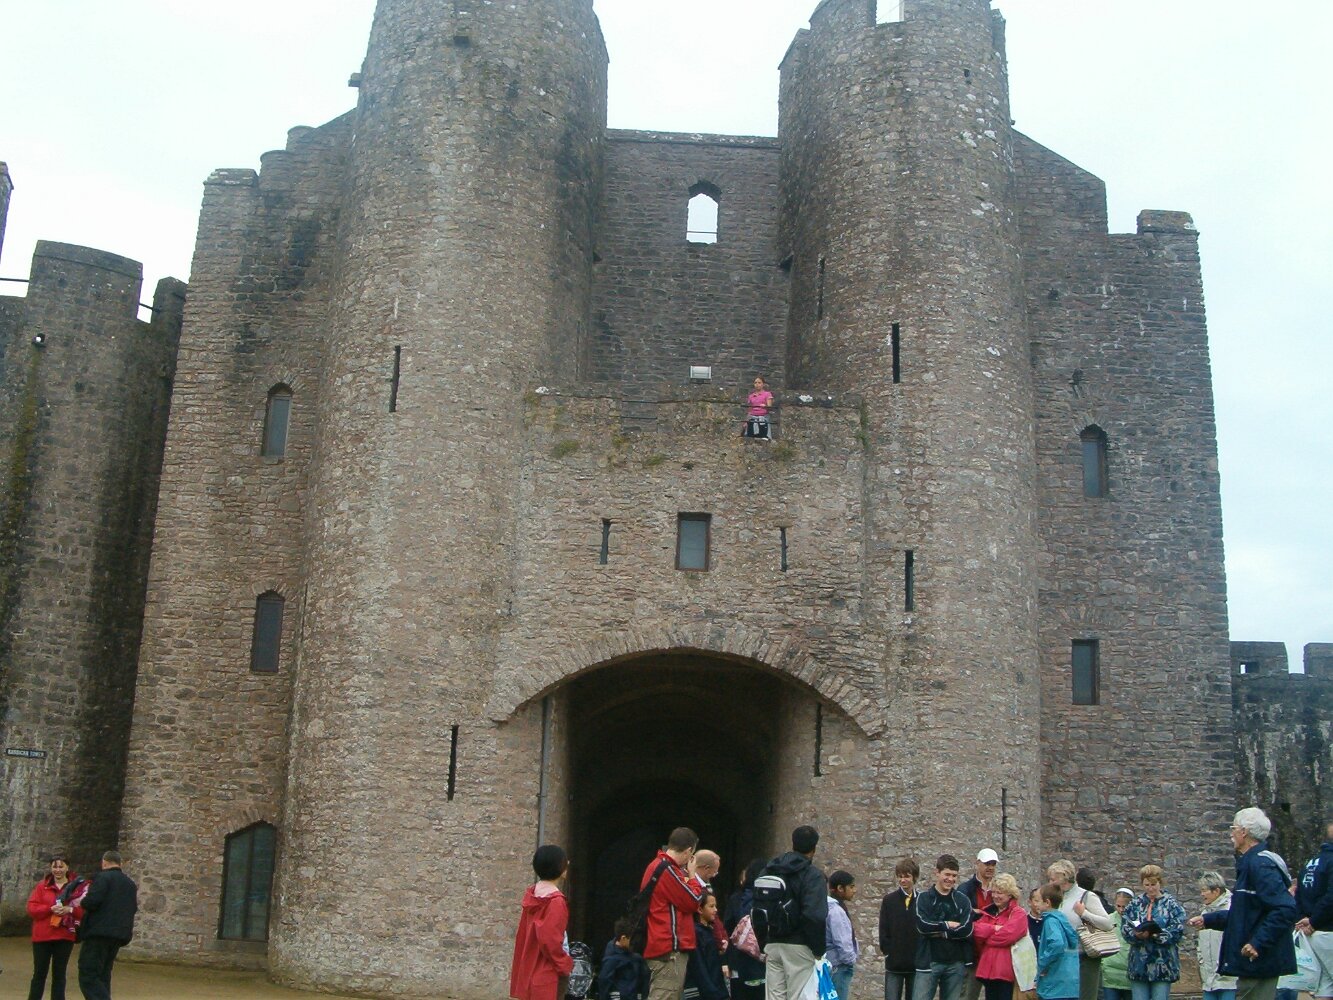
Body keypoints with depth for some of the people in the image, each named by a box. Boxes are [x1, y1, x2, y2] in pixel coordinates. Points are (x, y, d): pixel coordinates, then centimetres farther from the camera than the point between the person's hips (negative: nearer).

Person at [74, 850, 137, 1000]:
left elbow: (91, 901, -19)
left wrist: (83, 903, 1)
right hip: (120, 934, 8)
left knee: (88, 977, -8)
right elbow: (134, 908, 19)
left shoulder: (102, 877, -8)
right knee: (102, 975, 17)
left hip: (98, 933, -8)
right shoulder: (130, 883, 17)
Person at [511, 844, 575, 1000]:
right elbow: (550, 940, -23)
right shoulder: (556, 901, -20)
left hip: (528, 969, 9)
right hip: (546, 973, -9)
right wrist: (566, 964, -9)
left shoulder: (531, 894, 6)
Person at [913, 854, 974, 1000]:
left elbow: (967, 930, -7)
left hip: (956, 963, 2)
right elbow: (922, 925, -14)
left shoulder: (963, 901, 7)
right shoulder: (924, 898, 2)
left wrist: (939, 931, -10)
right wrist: (948, 925, -8)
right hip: (929, 961, -2)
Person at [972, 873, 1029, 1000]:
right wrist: (994, 928, -12)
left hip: (1006, 971, -7)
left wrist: (986, 933, -4)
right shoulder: (989, 911, 17)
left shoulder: (1018, 914, -5)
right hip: (988, 969, 7)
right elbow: (976, 929, 2)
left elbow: (1007, 935, -18)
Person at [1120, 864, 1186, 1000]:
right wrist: (1137, 934, -19)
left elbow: (1177, 931, -9)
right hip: (1139, 965, 3)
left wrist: (1155, 934, -23)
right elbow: (1125, 928, 2)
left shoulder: (1172, 904, 3)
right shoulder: (1135, 905, 11)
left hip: (1162, 965, -3)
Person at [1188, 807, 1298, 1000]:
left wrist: (1258, 943, -28)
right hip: (1254, 962, 10)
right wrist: (1207, 920, 23)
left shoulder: (1260, 864, -18)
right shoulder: (1249, 863, 16)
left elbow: (1285, 909, -27)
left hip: (1259, 961, -10)